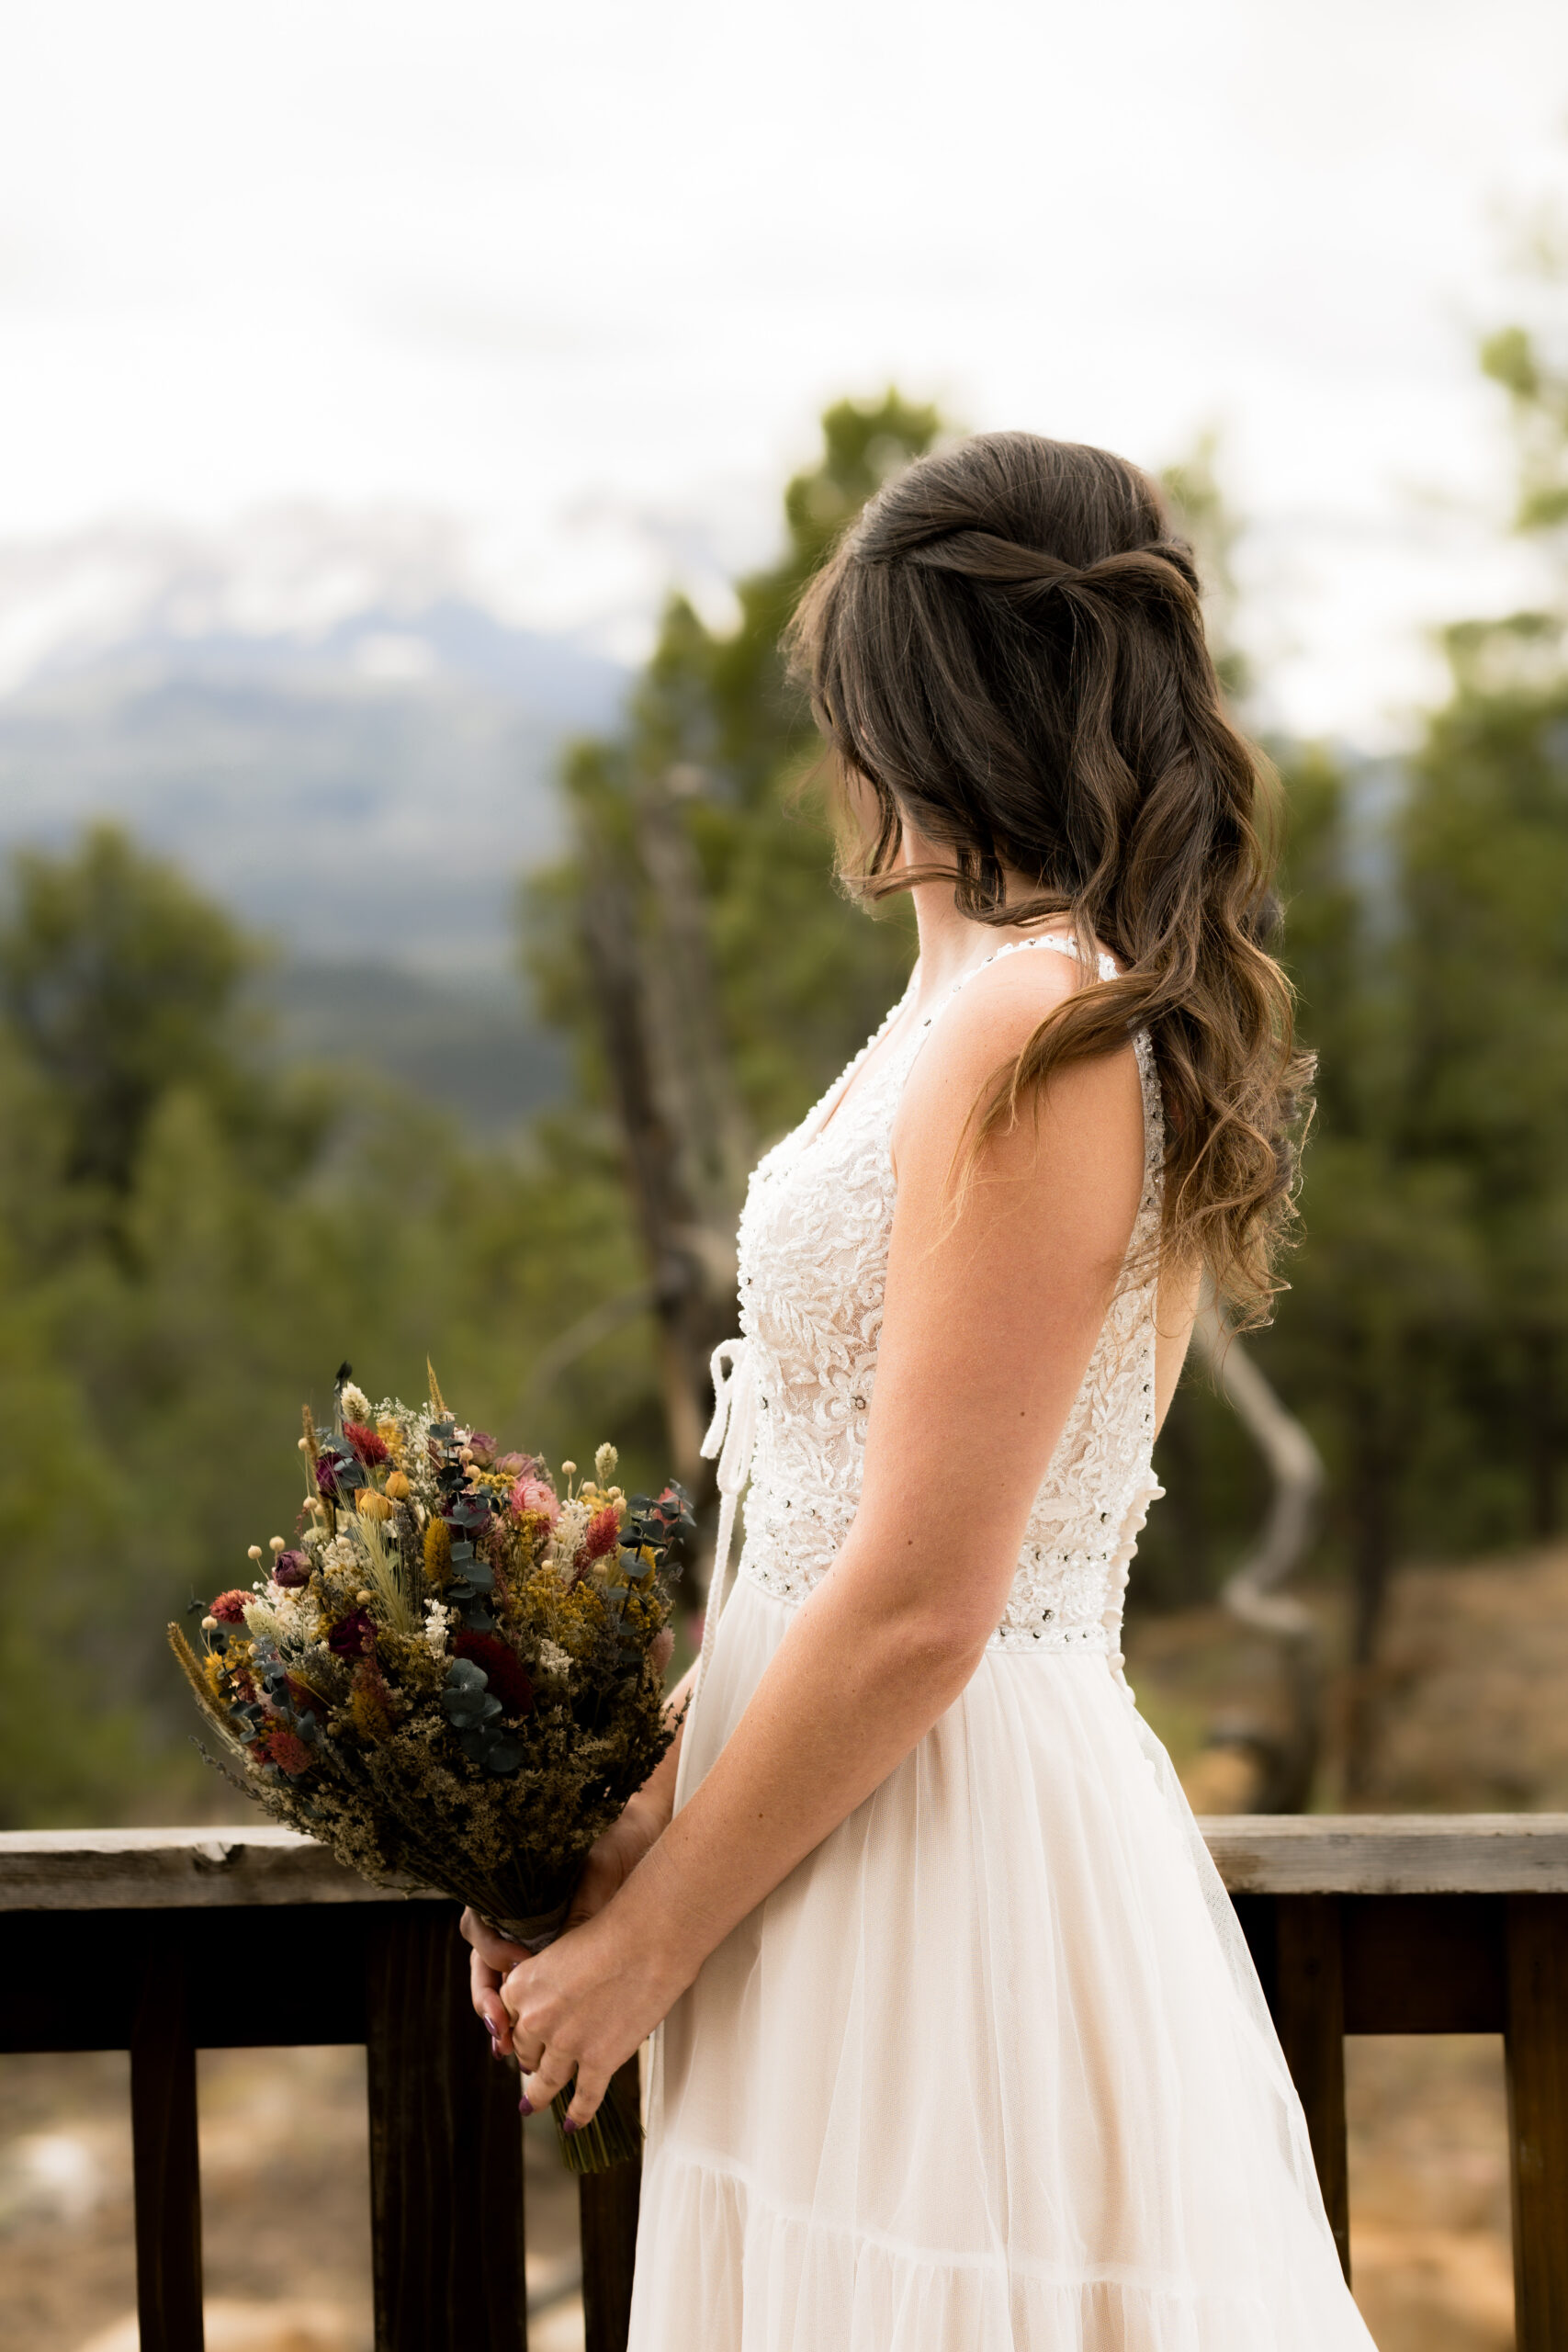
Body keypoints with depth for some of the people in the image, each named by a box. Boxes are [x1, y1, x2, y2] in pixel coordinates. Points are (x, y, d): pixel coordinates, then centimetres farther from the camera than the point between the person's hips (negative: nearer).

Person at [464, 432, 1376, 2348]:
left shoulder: (1030, 1032, -18)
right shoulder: (1094, 1004, 12)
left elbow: (916, 1610, -21)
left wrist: (644, 1940, -11)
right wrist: (640, 1823, 9)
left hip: (940, 1855, -9)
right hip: (893, 1810, 9)